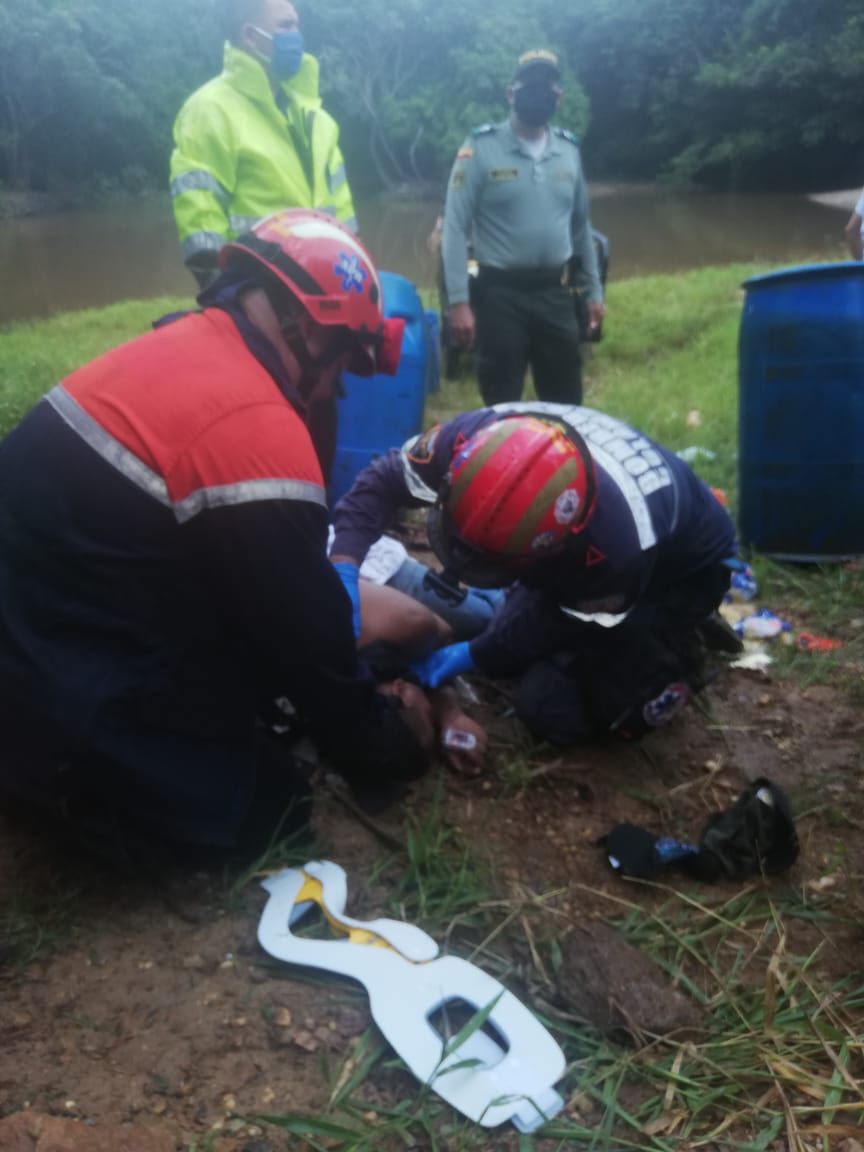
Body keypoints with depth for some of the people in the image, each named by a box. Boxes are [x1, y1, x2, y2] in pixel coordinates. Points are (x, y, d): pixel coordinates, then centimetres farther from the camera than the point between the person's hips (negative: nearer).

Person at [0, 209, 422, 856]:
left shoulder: (179, 345, 4)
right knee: (264, 803, 5)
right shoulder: (261, 435, -25)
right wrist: (384, 752, 5)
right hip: (58, 699, -9)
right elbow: (306, 639, -13)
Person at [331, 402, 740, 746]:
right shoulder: (478, 436, -34)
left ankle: (680, 649, 7)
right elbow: (385, 479, -20)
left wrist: (467, 657, -19)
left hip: (679, 569, -6)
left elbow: (572, 626, -24)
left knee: (550, 707, -16)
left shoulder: (619, 545, -45)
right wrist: (343, 568, -34)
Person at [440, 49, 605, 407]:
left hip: (556, 292, 5)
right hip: (501, 293, -4)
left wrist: (594, 290, 15)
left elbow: (581, 225, 16)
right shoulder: (481, 148, -7)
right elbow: (455, 227, -10)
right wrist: (458, 301, -17)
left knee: (566, 402, 11)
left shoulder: (568, 149, 8)